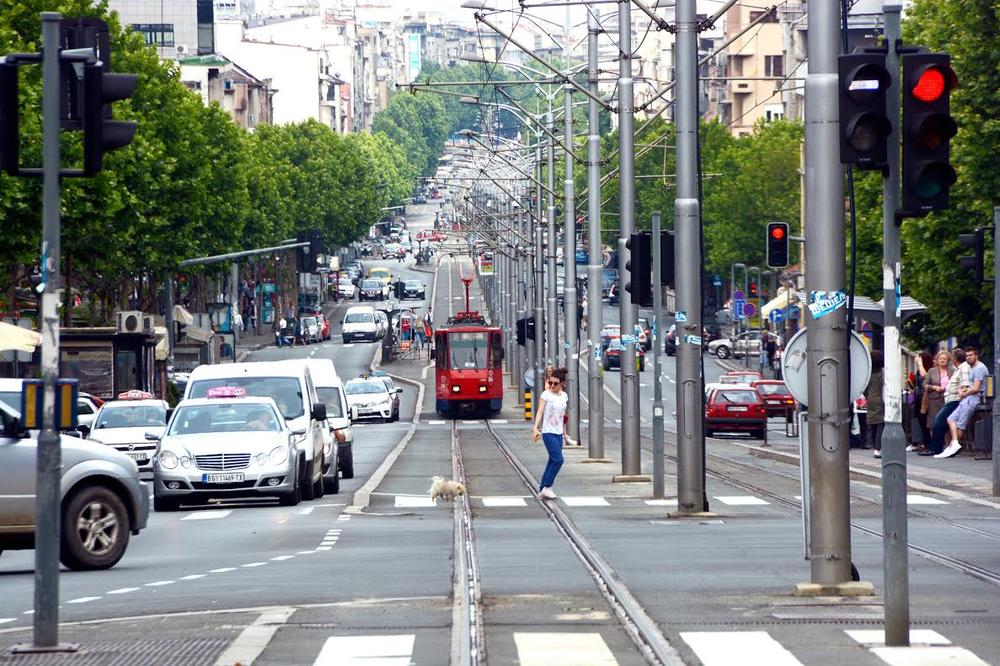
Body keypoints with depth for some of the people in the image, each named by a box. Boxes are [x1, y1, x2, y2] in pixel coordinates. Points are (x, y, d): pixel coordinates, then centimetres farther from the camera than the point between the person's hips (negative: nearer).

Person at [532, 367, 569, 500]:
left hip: (559, 433, 6)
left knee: (553, 461, 6)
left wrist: (564, 432, 20)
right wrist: (536, 428, -25)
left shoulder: (564, 396, 10)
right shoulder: (546, 395, -7)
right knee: (558, 459, -17)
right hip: (548, 432, -6)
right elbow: (540, 412, -13)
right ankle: (546, 487, -8)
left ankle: (542, 491, 12)